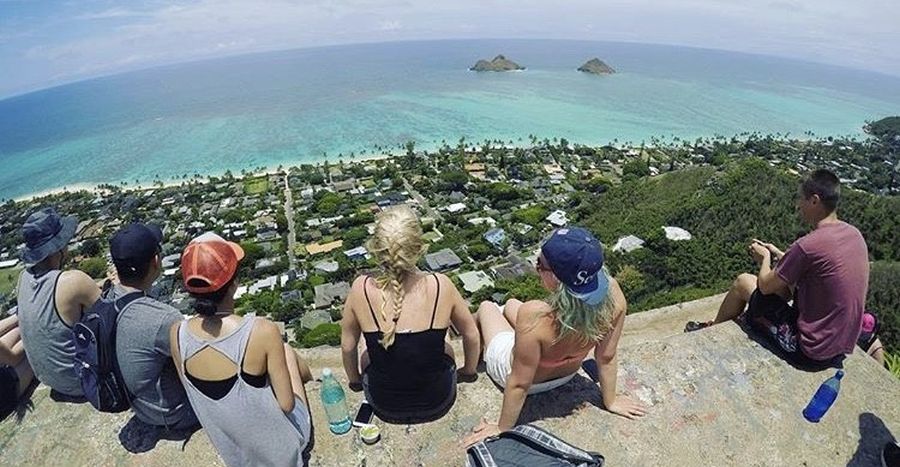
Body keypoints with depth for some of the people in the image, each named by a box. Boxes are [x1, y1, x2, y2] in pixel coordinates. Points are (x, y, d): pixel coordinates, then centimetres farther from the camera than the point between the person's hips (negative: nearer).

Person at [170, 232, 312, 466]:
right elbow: (287, 404, -22)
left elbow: (195, 393, -1)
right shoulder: (262, 331, -33)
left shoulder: (177, 333, -18)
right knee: (286, 351, 19)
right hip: (281, 446, -4)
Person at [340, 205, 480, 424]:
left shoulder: (362, 289, -23)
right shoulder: (441, 286, -23)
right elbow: (471, 335, -5)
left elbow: (347, 346, -6)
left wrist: (354, 380, 16)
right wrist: (469, 371, 16)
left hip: (384, 406, 0)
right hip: (437, 403, 0)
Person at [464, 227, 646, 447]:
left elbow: (519, 384, -30)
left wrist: (502, 429, -12)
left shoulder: (534, 316, -46)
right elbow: (607, 357, -16)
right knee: (511, 304, 29)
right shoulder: (613, 293, -32)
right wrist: (610, 400, 3)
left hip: (523, 376, -4)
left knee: (486, 307, 24)